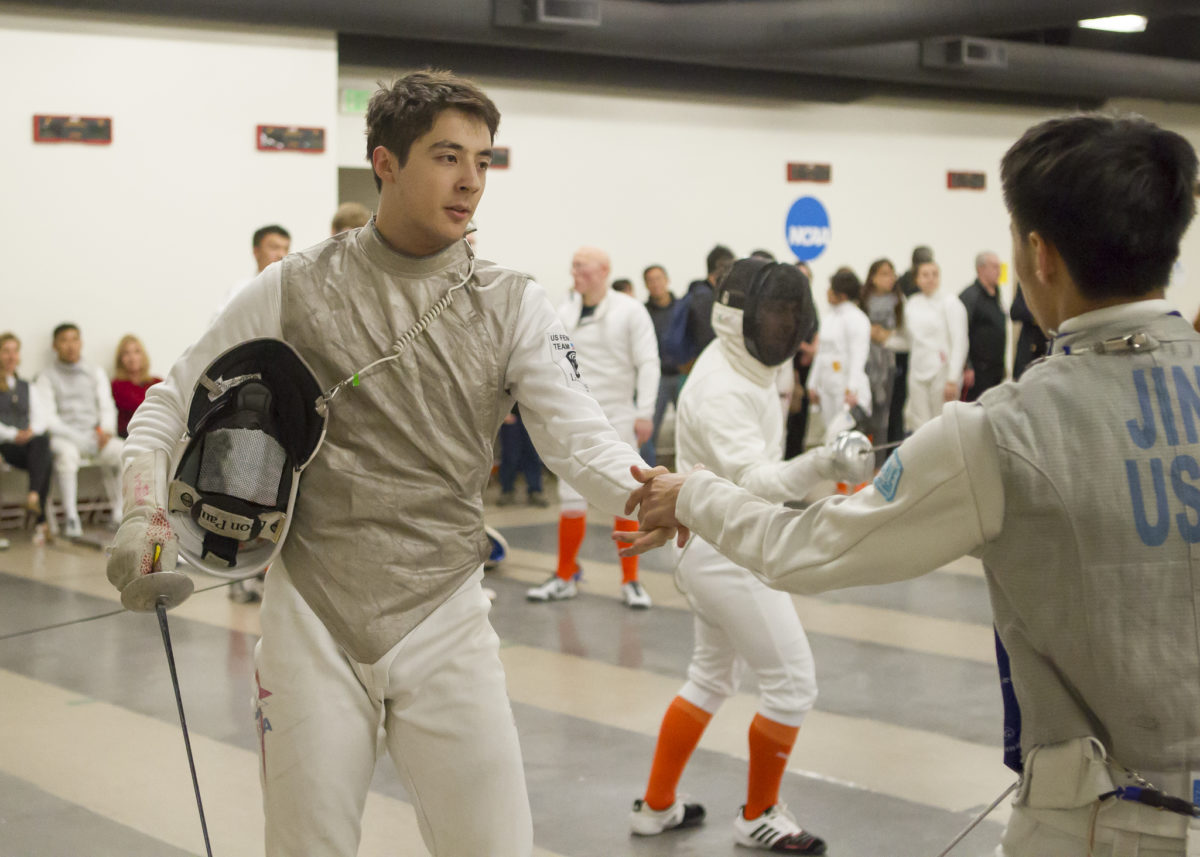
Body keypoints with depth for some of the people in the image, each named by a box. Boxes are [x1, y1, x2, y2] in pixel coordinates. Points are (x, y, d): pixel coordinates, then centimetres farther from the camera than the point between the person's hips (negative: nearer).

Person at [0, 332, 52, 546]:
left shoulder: (27, 388, 31)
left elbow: (40, 417, 16)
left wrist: (33, 431, -8)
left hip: (31, 441, 4)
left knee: (43, 440, -37)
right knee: (44, 462, -35)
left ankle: (34, 495, -53)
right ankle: (40, 521, -46)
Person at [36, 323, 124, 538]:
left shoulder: (95, 373, 19)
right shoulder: (47, 376, 6)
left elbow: (107, 407, 14)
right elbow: (48, 417, -3)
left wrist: (106, 429, -9)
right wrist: (77, 437, -16)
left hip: (94, 436, 3)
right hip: (63, 437, -3)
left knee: (123, 451, -28)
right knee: (66, 453, -39)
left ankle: (119, 514, -23)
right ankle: (71, 518, -38)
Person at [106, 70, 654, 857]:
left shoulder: (512, 305, -1)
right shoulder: (294, 288, -2)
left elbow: (578, 435, -13)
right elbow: (172, 404, 7)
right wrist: (142, 514, -10)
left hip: (444, 623, 1)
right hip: (312, 622, 0)